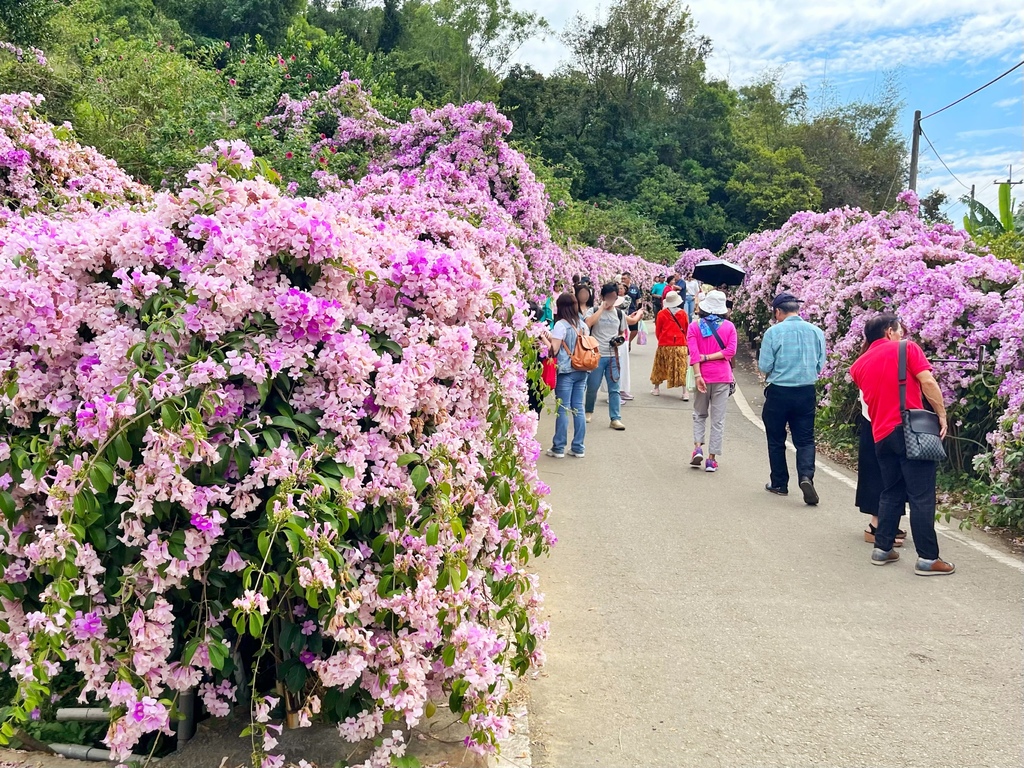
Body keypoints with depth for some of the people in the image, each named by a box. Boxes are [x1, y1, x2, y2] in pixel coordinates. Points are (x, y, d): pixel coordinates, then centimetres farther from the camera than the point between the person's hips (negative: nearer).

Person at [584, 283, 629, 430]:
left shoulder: (619, 314, 10)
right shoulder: (594, 311, -2)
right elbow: (587, 324, -24)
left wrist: (620, 340, -2)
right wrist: (602, 307, -17)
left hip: (613, 356, 3)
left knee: (614, 388, 0)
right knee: (592, 387, 6)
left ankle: (615, 418, 3)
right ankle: (589, 412, 30)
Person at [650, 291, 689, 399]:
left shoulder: (661, 314, -5)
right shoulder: (683, 313, -3)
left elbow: (657, 331, 3)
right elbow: (687, 330, 8)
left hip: (664, 345, 0)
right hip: (680, 345, 0)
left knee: (660, 366, 15)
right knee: (681, 368, 1)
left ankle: (656, 388, 24)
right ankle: (685, 392, -4)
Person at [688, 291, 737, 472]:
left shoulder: (694, 326, 0)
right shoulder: (729, 326, 2)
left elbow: (693, 353, -10)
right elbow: (730, 351, -10)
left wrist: (697, 375, -15)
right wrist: (709, 357, -9)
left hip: (703, 376, 0)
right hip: (722, 377, 0)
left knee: (699, 414, 19)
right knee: (718, 419, 5)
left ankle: (698, 447, 2)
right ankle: (712, 458, 5)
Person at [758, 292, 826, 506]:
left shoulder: (774, 332, -11)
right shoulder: (816, 332, 1)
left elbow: (764, 367, -9)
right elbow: (820, 366, 7)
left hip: (779, 392, -3)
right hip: (807, 392, 3)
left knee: (776, 440, 12)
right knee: (805, 439, 8)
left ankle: (779, 484, 20)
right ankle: (806, 476, -15)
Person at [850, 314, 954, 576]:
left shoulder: (859, 365, 13)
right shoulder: (907, 348, -1)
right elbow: (927, 382, -12)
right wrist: (942, 415, -5)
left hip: (881, 434, 6)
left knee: (891, 493, 18)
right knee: (921, 496, -2)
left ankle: (882, 548, 19)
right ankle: (928, 558, 0)